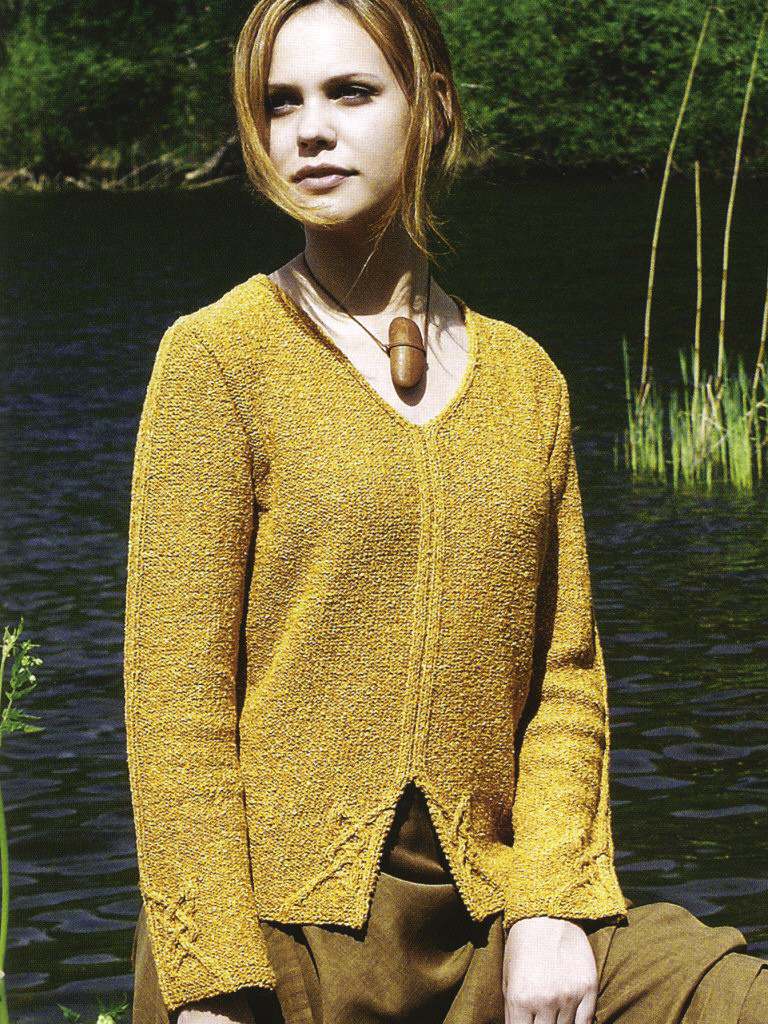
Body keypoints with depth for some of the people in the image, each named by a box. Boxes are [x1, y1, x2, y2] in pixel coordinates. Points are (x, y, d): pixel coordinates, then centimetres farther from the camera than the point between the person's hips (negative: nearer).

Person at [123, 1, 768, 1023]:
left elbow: (566, 675, 9)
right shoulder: (217, 359, -2)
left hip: (487, 916, 3)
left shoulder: (525, 376, 10)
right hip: (282, 917, -3)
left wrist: (551, 905, -6)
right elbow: (177, 695, -7)